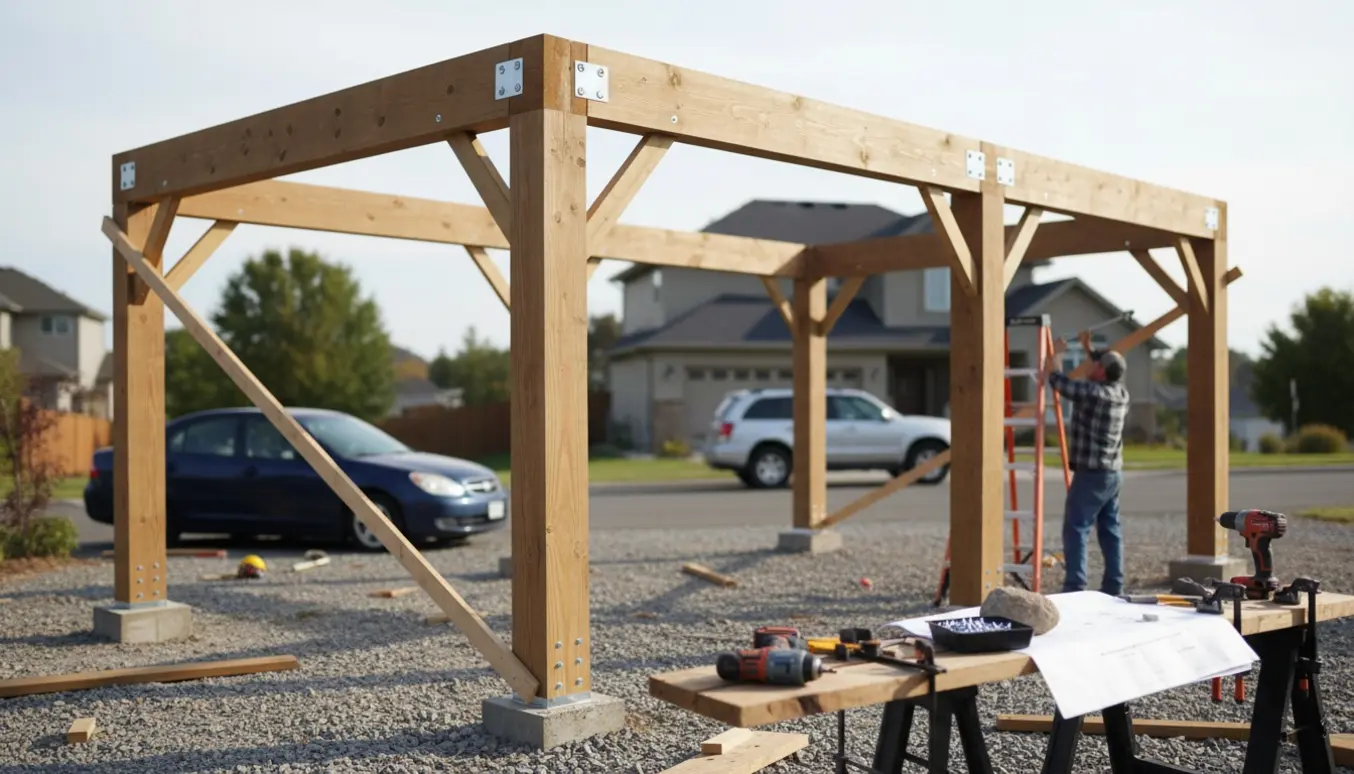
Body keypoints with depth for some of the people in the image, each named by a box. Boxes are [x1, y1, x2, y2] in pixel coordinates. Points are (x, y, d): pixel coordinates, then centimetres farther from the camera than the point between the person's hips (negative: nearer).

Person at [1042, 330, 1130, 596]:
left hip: (1090, 472, -8)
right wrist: (1088, 348, 34)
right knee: (1110, 531, 11)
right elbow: (1108, 373, 30)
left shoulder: (1091, 392, -17)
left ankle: (1075, 587, -13)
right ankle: (1114, 587, 13)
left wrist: (1057, 352, 11)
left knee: (1076, 529, -8)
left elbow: (1054, 377, -7)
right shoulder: (1121, 393, 7)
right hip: (1111, 472, 8)